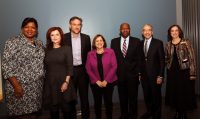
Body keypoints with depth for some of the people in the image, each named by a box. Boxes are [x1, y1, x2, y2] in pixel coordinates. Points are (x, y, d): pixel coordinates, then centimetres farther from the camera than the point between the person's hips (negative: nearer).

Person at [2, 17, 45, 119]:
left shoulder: (39, 43, 10)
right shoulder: (13, 42, -7)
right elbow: (6, 65, -12)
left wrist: (41, 81, 10)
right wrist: (16, 85, -17)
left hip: (36, 88, 5)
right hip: (20, 86, -5)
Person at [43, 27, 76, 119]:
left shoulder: (66, 49, 1)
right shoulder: (47, 50, 9)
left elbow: (70, 67, -5)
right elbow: (45, 67, 9)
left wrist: (66, 82, -14)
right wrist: (44, 81, 2)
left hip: (63, 82, -2)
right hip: (50, 83, 3)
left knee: (66, 108, 2)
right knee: (53, 109, 8)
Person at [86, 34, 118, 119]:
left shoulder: (110, 52, -3)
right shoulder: (90, 54, 1)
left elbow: (114, 66, -7)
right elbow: (88, 69, -1)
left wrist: (106, 80, -12)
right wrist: (97, 81, -9)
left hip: (109, 82, -1)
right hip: (95, 83, 1)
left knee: (108, 102, 8)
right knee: (97, 102, 9)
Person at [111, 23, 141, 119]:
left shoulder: (136, 41, 2)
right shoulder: (114, 41, 6)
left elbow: (139, 58, 1)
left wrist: (139, 73, -4)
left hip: (132, 73, -1)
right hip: (119, 74, 1)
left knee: (133, 97, 9)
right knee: (122, 97, 11)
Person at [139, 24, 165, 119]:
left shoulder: (158, 43, -5)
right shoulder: (140, 43, 6)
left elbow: (162, 60, -8)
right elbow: (140, 59, 7)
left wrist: (160, 76, -12)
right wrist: (139, 73, 4)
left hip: (155, 75, -3)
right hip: (144, 75, 3)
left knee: (156, 96, 8)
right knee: (146, 95, 12)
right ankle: (149, 111, 34)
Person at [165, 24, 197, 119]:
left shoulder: (186, 42, -5)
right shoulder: (168, 44, 6)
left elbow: (192, 58, -8)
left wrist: (192, 73, -13)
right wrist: (168, 69, 4)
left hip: (184, 71, -3)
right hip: (172, 72, 4)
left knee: (184, 93, 5)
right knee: (174, 93, 10)